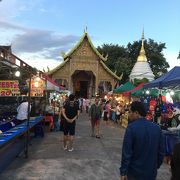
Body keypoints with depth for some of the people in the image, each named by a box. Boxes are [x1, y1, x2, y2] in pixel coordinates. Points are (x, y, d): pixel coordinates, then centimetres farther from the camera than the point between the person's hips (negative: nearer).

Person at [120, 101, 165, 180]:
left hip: (135, 172, -4)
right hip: (151, 172, 4)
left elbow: (126, 152, -19)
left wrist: (123, 171, -10)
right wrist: (156, 167, 15)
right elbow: (161, 151, 2)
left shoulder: (131, 127, -19)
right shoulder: (157, 128, -4)